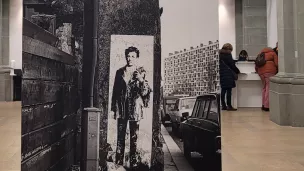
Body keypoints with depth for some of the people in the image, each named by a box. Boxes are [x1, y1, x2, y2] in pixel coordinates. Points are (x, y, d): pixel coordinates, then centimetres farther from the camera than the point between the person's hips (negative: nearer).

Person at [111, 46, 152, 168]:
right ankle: (119, 161, 14)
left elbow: (146, 92, -2)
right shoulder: (120, 72, 9)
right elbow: (115, 90, 11)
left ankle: (133, 162, 12)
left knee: (134, 136, 2)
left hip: (135, 108, -2)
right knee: (120, 136, 4)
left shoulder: (141, 72, 3)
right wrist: (114, 107, 9)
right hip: (121, 107, 2)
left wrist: (141, 80, -19)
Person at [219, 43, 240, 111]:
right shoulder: (227, 55, -7)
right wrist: (237, 71, 9)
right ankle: (229, 106, -5)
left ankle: (223, 105, 11)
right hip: (228, 75, -7)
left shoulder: (219, 54, 14)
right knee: (229, 90, -5)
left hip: (221, 75, 7)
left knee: (223, 90, 9)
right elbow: (232, 65, -5)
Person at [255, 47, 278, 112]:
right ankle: (267, 106, -10)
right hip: (270, 72, -5)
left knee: (264, 88, 14)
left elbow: (256, 66, 21)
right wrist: (277, 71, 13)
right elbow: (276, 64, 1)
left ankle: (263, 105, 11)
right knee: (269, 89, -7)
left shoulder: (260, 54, 26)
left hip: (261, 72, 6)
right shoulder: (273, 53, 12)